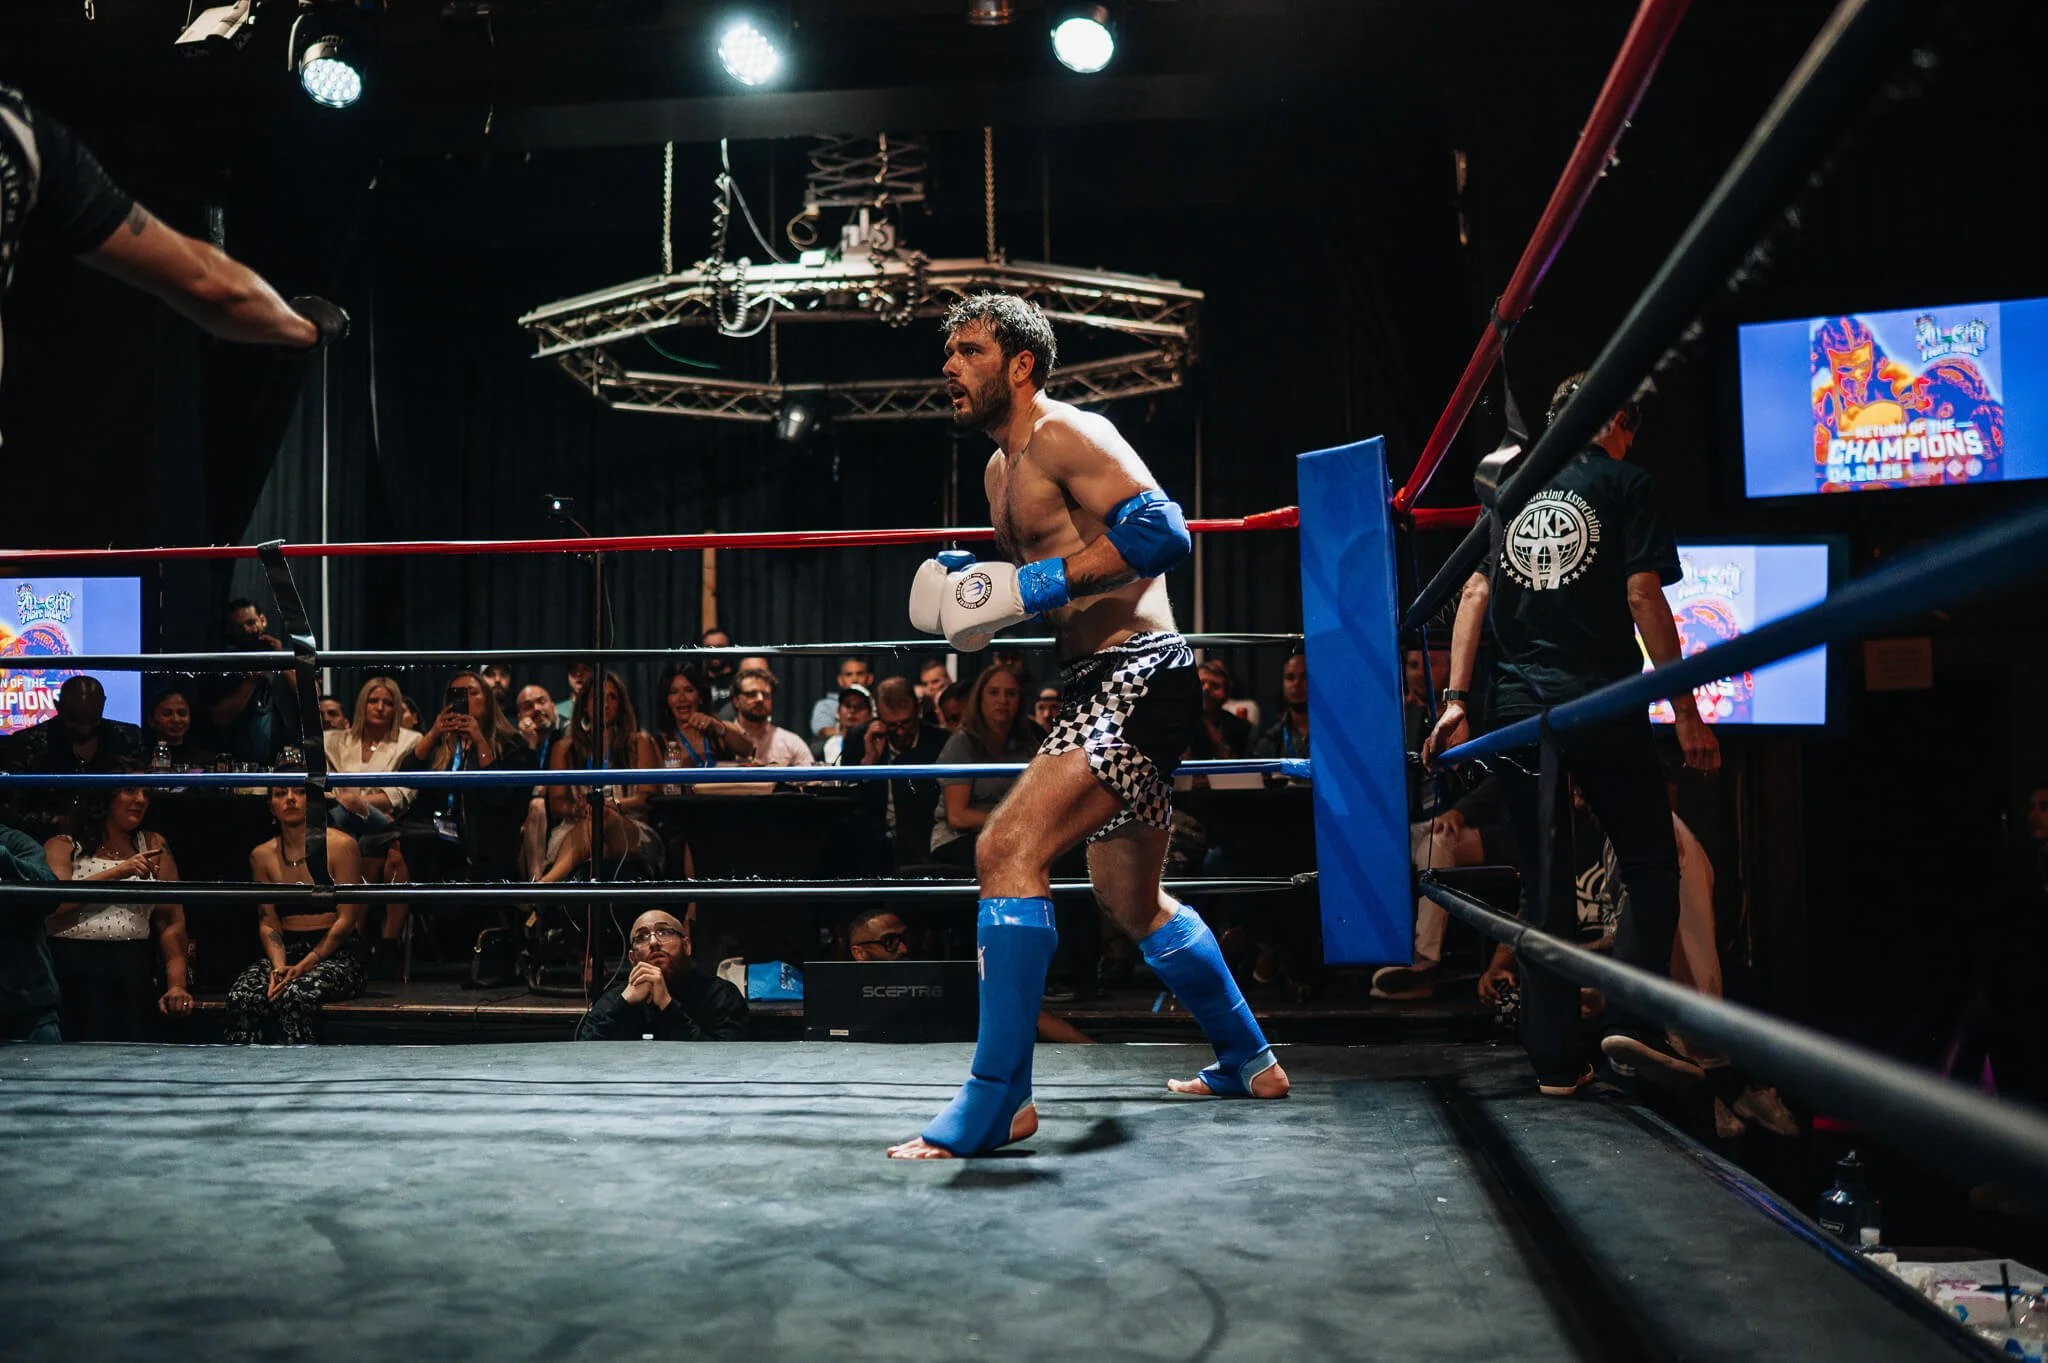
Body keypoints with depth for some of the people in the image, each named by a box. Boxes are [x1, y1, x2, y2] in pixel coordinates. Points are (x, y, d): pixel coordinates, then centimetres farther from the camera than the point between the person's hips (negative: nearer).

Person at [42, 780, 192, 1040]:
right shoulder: (63, 847, 8)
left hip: (132, 971, 2)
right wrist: (116, 873, -13)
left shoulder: (153, 847, 13)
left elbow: (172, 922, 7)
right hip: (72, 970, -2)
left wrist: (177, 985, -3)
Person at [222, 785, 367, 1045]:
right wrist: (278, 967, -13)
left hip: (339, 954, -4)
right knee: (243, 996, -27)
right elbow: (268, 922, 7)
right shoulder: (262, 856, 12)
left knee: (295, 994, -34)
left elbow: (346, 920, -7)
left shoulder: (341, 846, -3)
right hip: (287, 952, 4)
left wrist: (303, 967, -16)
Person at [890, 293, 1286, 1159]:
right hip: (1099, 690, 11)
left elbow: (1161, 531, -25)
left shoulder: (1066, 435, -11)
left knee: (1009, 851, -22)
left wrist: (1026, 587, -25)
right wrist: (978, 602, 8)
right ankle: (1248, 1062, 38)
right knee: (1135, 904, 21)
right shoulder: (1002, 470, 18)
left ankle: (997, 1103, -17)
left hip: (1137, 680, -11)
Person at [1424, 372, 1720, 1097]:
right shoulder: (1627, 484, 3)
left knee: (1542, 880, 7)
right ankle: (1633, 1020, -5)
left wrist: (1456, 698, 4)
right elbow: (1643, 599, -6)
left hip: (1517, 705, 4)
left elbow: (1475, 592, 7)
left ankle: (1555, 1059, 8)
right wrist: (1686, 712, -5)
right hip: (1602, 704, -4)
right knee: (1650, 861, 9)